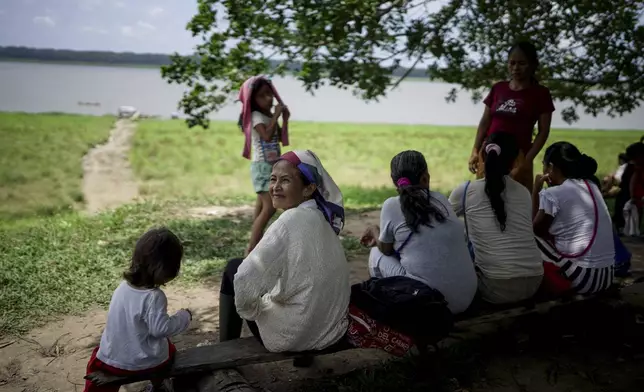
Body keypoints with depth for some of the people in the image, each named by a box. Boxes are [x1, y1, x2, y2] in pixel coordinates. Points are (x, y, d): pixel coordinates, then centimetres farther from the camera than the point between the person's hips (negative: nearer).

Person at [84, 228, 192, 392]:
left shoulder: (123, 286, -6)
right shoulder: (154, 297, -27)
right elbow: (162, 328, -23)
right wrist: (184, 316, -9)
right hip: (142, 363, -4)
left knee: (96, 360, 34)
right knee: (169, 349, 27)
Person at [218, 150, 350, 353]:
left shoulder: (290, 221, -21)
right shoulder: (321, 218, 3)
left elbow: (245, 280, -26)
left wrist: (248, 310, -6)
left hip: (294, 335, -7)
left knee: (234, 270, 10)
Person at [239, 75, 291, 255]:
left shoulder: (269, 116, 12)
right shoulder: (256, 116, -14)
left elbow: (281, 139, 15)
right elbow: (267, 136, -30)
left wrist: (285, 120, 4)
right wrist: (275, 116, -22)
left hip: (272, 165, 9)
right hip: (262, 166, -9)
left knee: (262, 207, 12)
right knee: (269, 207, -17)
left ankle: (257, 245, 20)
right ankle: (250, 250, -16)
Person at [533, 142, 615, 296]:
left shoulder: (552, 194, -11)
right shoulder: (590, 185, 11)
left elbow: (535, 230, 2)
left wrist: (536, 190, 3)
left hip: (581, 277, -8)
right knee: (553, 235, 25)